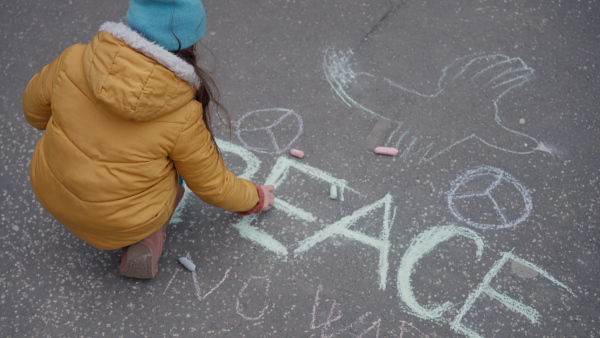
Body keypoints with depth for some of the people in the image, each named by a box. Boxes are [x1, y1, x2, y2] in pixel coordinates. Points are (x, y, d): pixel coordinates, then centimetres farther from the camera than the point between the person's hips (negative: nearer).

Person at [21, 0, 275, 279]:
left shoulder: (75, 61, -15)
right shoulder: (181, 117, -21)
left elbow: (35, 108, 3)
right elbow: (212, 184, -8)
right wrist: (253, 198, 12)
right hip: (124, 219, -4)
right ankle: (148, 239, 2)